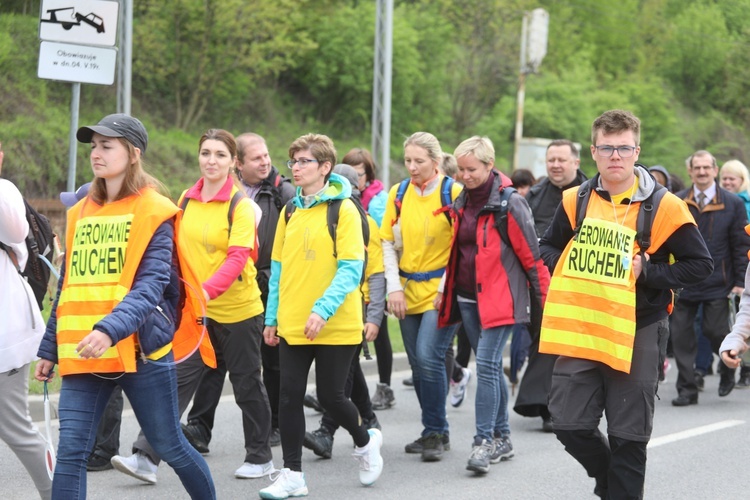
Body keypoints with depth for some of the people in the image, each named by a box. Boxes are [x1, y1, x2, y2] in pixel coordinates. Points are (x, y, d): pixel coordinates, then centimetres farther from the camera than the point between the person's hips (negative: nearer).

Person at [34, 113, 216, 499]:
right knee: (70, 452, -6)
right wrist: (50, 349, 17)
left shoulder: (154, 213, -5)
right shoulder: (81, 212, 13)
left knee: (169, 447, 8)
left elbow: (152, 285, -16)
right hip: (83, 354, 5)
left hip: (140, 349, -5)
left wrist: (110, 329, -31)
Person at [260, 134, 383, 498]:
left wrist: (323, 309, -24)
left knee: (330, 396, 1)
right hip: (293, 325, 5)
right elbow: (278, 267, 14)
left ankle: (365, 442, 30)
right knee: (289, 396, 1)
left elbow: (351, 268, -14)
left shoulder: (343, 209, -8)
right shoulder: (290, 211, 10)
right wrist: (271, 317, 10)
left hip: (335, 326, -5)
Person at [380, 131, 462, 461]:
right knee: (418, 363, 9)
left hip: (441, 293, -5)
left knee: (428, 356, -17)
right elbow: (387, 243, 10)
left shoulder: (453, 193, -7)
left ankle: (435, 431, -4)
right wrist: (394, 287, 0)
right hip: (408, 292, 5)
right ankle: (435, 433, 21)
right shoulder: (398, 194, 6)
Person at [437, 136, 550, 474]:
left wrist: (545, 297, -9)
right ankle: (502, 438, 21)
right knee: (490, 367, 12)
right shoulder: (462, 202, 11)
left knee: (487, 365, -15)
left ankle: (485, 442, -14)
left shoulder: (509, 204, -12)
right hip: (467, 297, 7)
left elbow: (531, 254, -10)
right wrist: (446, 290, 21)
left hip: (499, 297, -7)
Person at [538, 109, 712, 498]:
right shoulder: (575, 201, 4)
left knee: (628, 437, 3)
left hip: (637, 333, -4)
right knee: (569, 423, 6)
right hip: (581, 331, 4)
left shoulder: (664, 207, -8)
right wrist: (564, 269, -1)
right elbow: (548, 247, 20)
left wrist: (647, 274, -15)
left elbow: (700, 265, -4)